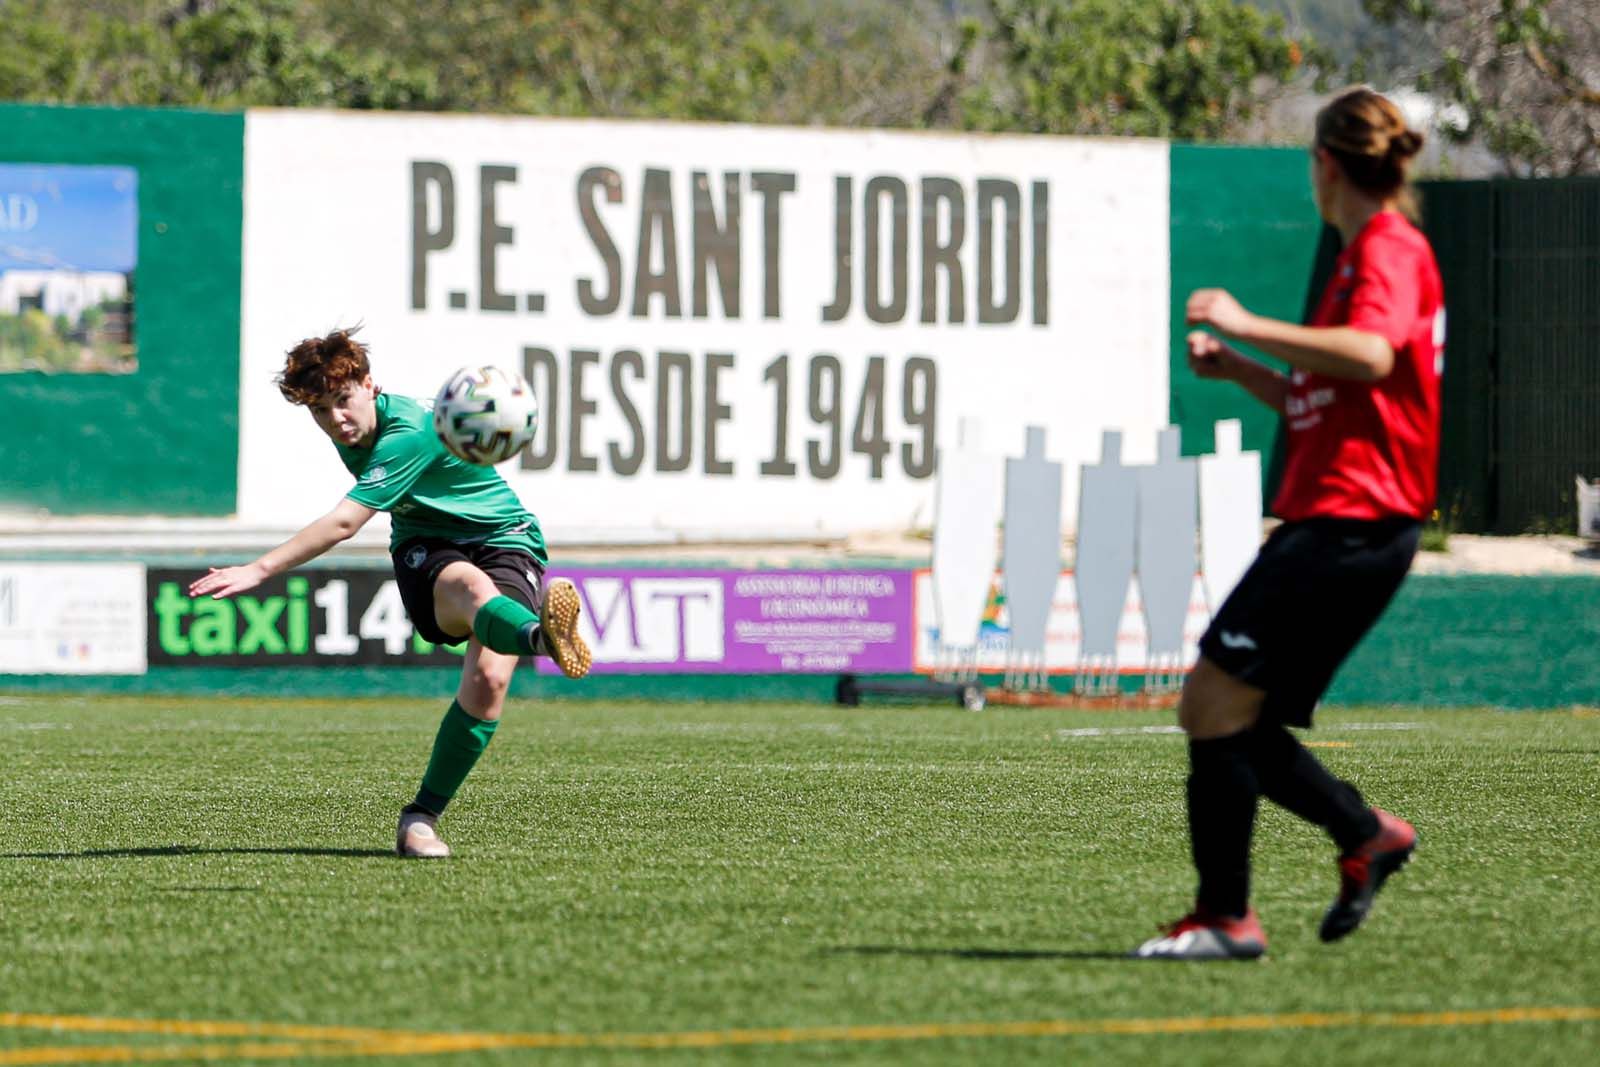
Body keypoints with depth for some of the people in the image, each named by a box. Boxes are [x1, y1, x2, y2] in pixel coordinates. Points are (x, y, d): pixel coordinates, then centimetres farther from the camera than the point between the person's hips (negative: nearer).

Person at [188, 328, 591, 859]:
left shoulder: (409, 433, -26)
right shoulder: (351, 431, 0)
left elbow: (342, 523, -33)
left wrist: (260, 570, -37)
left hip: (503, 541, -5)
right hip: (427, 550, 5)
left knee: (488, 681, -28)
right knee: (473, 588, -36)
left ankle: (422, 817, -14)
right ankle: (542, 634, -72)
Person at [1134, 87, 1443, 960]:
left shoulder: (1389, 247, -7)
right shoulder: (1367, 255, 23)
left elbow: (1370, 356, -28)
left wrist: (1247, 325, -25)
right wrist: (1240, 371, 19)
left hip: (1350, 522, -10)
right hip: (1333, 525, 10)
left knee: (1216, 701, -13)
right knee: (1226, 718, 9)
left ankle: (1225, 916, -11)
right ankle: (1366, 835, 15)